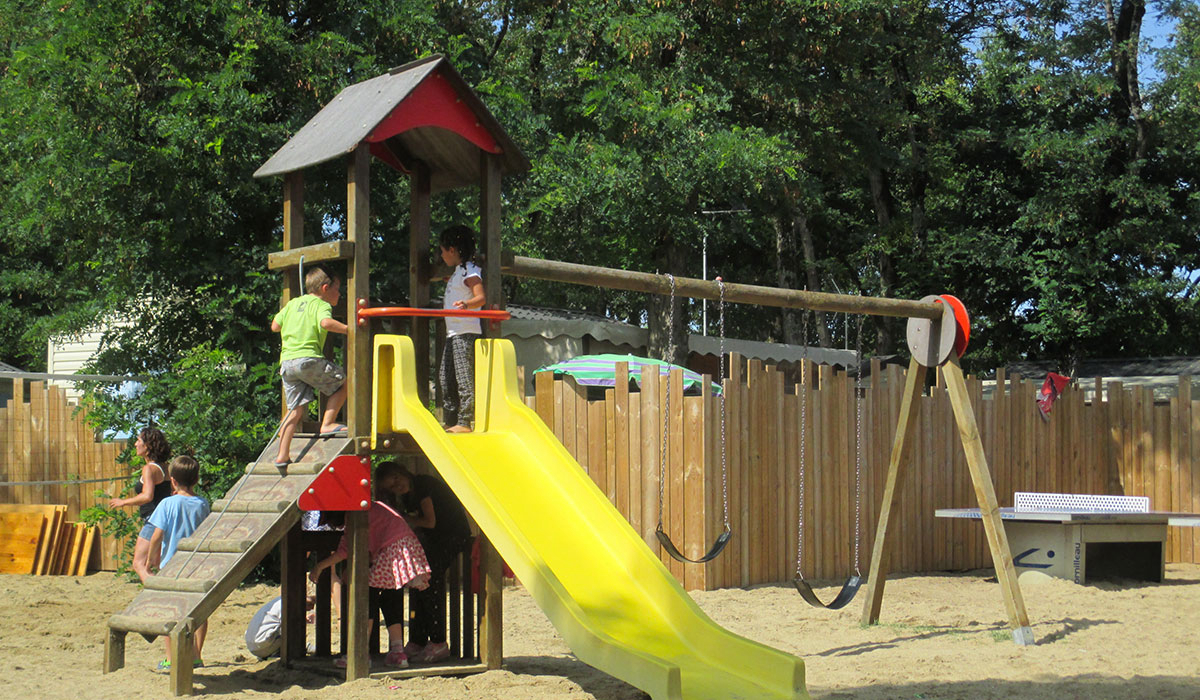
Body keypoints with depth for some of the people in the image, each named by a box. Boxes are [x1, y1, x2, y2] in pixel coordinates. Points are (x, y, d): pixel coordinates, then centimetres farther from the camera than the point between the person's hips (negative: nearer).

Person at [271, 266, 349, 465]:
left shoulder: (293, 303, 23)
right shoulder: (321, 305, 1)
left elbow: (275, 326, 27)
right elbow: (326, 322, -20)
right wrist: (347, 329, -15)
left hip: (286, 362, 7)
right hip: (308, 358, -7)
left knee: (296, 409, 8)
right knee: (342, 382, 10)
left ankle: (282, 455, 4)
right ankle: (327, 423, 3)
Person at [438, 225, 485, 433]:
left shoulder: (470, 271, -10)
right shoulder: (457, 272, 19)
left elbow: (481, 298, -21)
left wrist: (465, 304, -39)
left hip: (466, 332, -10)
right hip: (453, 333, 10)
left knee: (464, 377, -11)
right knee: (446, 379, 10)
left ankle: (465, 422, -11)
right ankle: (450, 422, 14)